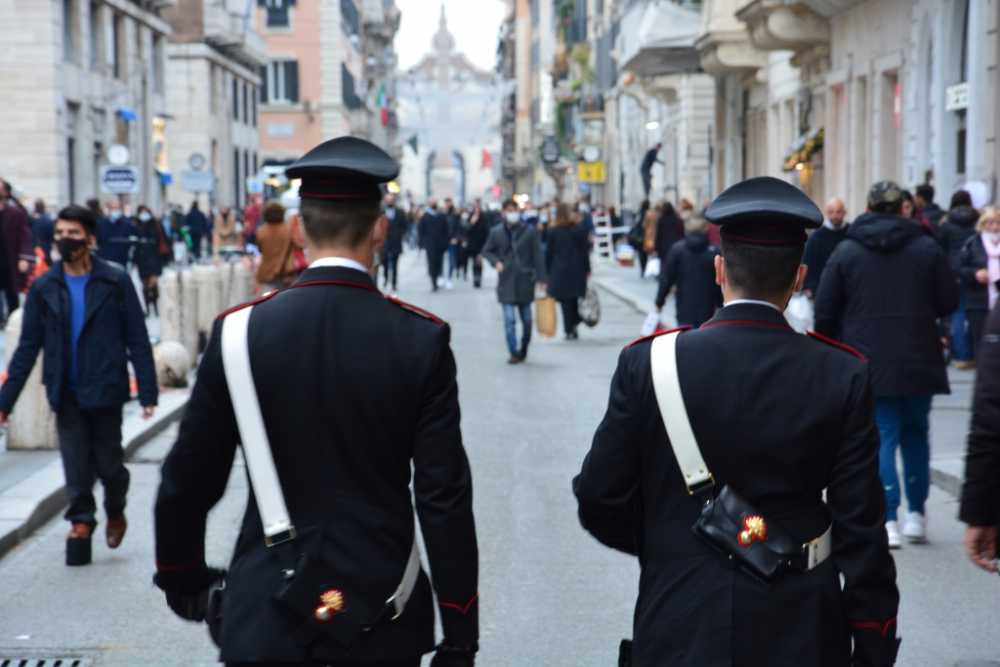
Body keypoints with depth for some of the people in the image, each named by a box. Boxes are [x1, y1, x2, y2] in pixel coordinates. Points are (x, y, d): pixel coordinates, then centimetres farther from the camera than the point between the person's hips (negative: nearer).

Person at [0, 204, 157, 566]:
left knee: (108, 462, 8)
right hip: (66, 393, 2)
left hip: (105, 389, -2)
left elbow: (137, 340, -3)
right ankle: (81, 521, 14)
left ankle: (115, 513, 34)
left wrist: (147, 392, -10)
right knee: (76, 467, 1)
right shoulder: (44, 287, 4)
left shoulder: (116, 282, -3)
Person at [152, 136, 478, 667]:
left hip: (266, 617, 0)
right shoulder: (422, 341, -8)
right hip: (381, 621, 0)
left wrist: (181, 579, 19)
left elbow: (188, 480, 1)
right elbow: (445, 498, -8)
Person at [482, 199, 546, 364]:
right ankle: (513, 352, -2)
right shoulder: (496, 232, 0)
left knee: (526, 319, 11)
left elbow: (538, 256, -2)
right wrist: (496, 262, -8)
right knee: (509, 320, -7)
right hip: (506, 281, 0)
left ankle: (523, 349, 28)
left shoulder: (529, 231, -3)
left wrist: (540, 278, -8)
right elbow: (486, 251, 12)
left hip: (525, 281, 0)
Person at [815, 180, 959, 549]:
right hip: (918, 363, 1)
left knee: (881, 438, 1)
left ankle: (888, 521, -7)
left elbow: (825, 312, -2)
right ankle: (916, 514, 18)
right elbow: (949, 301, 1)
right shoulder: (927, 248, -1)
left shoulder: (845, 251, -3)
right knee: (916, 434, 16)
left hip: (868, 364, -1)